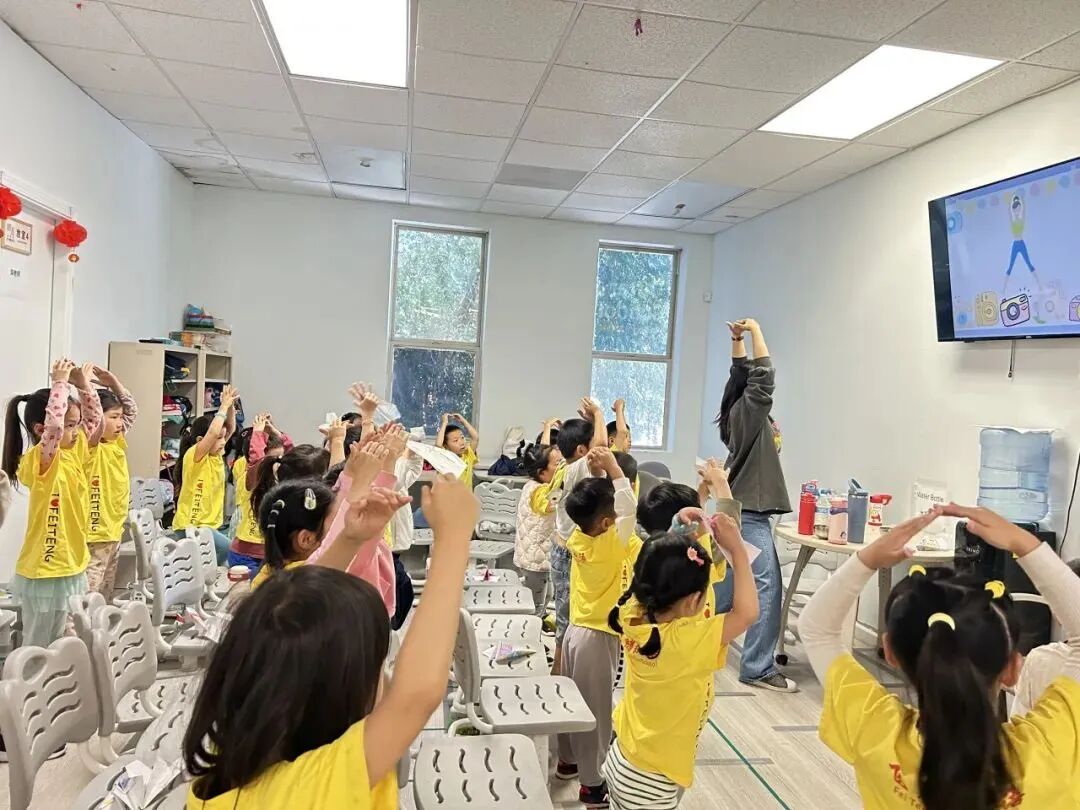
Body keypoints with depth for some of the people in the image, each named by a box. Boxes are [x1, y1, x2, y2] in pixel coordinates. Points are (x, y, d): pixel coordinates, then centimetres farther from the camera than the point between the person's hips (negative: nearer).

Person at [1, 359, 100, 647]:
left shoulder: (74, 453, 3)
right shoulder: (36, 462, -18)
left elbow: (94, 419, 16)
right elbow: (53, 424, -37)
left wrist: (83, 384, 3)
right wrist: (60, 382, -27)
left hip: (72, 567, 7)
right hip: (44, 572, -7)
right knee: (36, 648, 6)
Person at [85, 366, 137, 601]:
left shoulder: (117, 443, 7)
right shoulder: (89, 447, -14)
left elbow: (132, 409, 16)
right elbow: (96, 423, -35)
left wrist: (113, 382, 6)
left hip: (113, 534, 8)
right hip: (93, 537, -8)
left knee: (105, 600, 17)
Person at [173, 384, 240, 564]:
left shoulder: (215, 455, 6)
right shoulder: (193, 455, -15)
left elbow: (230, 429, 5)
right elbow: (212, 432, -30)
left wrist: (230, 406, -10)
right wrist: (223, 406, -21)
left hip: (210, 524, 8)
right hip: (189, 524, -8)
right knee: (227, 548, -24)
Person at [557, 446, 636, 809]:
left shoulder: (578, 538, -3)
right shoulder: (610, 544, -22)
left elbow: (590, 506, 9)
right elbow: (630, 508, -26)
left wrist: (596, 475, -2)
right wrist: (613, 469, -25)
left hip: (575, 629, 7)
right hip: (598, 636, -7)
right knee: (595, 708, 3)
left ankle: (567, 761, 37)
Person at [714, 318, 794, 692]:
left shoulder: (738, 414, 12)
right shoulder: (747, 411, -11)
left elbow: (743, 373, 24)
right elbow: (764, 375, -21)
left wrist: (737, 338, 19)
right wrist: (755, 330, -12)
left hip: (740, 510, 10)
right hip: (749, 513, -10)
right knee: (766, 587, -9)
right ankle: (758, 668, -7)